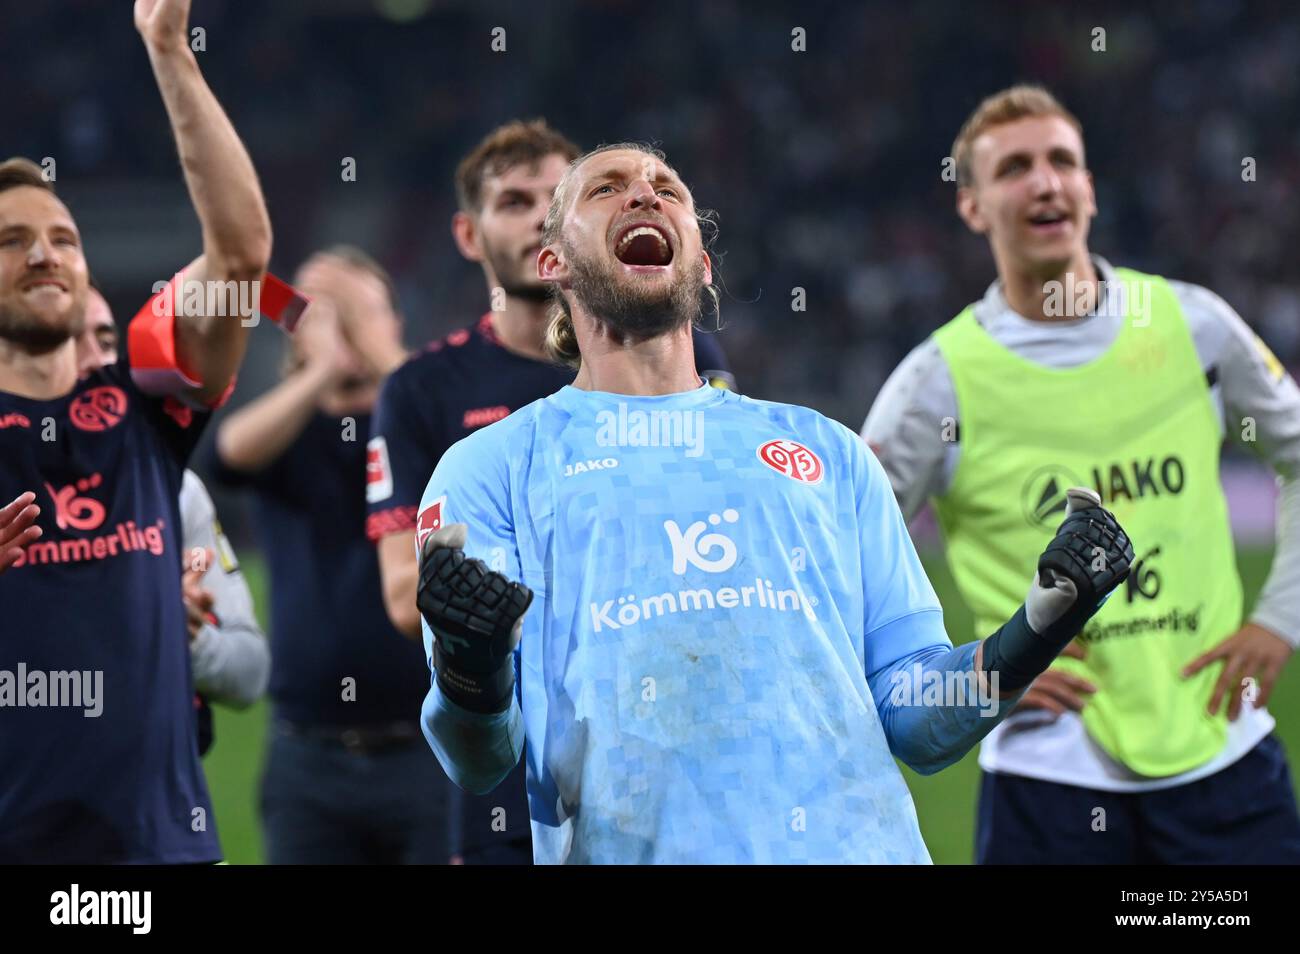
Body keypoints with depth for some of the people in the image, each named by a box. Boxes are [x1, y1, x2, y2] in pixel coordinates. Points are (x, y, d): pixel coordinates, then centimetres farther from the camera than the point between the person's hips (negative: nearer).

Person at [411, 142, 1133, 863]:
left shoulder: (830, 451, 20)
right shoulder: (488, 468, 12)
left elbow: (917, 727, 14)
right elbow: (477, 763, 1)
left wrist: (1040, 626, -2)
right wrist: (471, 668, -20)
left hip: (855, 841, 2)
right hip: (629, 847, -2)